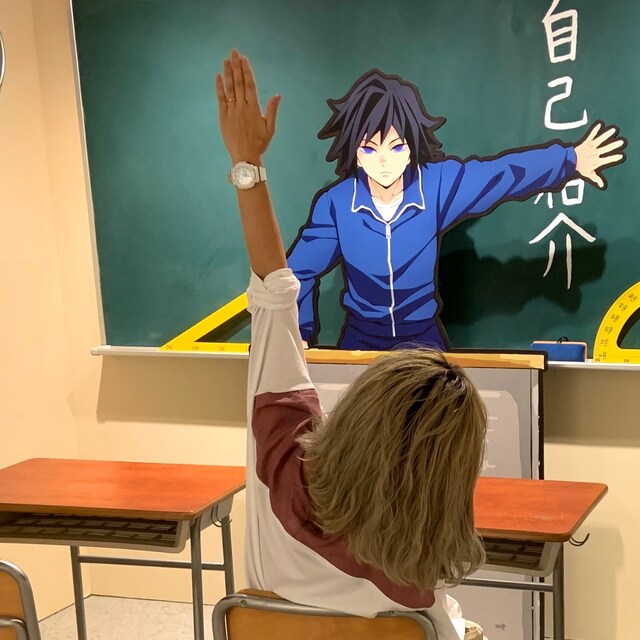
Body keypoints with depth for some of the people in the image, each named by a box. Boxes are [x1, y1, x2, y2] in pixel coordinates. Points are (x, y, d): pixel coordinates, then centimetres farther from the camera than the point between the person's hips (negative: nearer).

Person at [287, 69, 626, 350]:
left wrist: (571, 160, -1)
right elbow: (299, 271, -8)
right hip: (360, 339, -1)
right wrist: (299, 340, -5)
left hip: (422, 337, 1)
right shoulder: (335, 203, -18)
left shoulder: (437, 184, -17)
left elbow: (504, 173, -6)